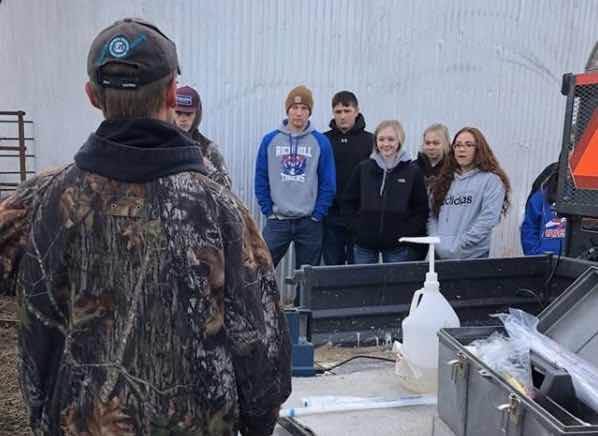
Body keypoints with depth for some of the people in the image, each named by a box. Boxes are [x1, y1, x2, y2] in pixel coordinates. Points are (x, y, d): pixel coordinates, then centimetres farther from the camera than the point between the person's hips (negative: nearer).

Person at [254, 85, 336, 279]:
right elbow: (261, 179, 4)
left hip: (309, 223, 0)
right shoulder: (270, 140, 2)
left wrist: (317, 215, -5)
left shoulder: (321, 142, 0)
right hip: (277, 221, 0)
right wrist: (268, 210, -2)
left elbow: (328, 183, 0)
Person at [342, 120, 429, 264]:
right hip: (365, 244, 2)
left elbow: (422, 210, 2)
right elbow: (348, 201, 11)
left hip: (398, 247, -2)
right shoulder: (363, 168, 5)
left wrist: (406, 233, -7)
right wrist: (358, 227, 3)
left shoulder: (413, 171, 0)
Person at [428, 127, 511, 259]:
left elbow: (488, 219, -13)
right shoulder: (444, 179, 13)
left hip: (473, 256, -4)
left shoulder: (491, 180, -3)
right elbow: (433, 215, 10)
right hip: (440, 255, 4)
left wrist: (457, 245, -16)